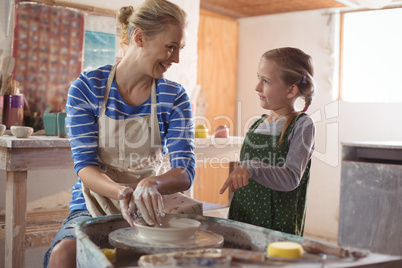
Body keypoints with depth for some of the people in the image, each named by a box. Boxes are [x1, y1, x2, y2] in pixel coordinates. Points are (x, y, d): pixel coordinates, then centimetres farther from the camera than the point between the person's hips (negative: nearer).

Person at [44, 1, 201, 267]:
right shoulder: (87, 88, -6)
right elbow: (85, 166, -10)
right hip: (95, 208, -1)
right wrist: (122, 192, -32)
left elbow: (185, 172, -9)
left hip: (151, 209, 2)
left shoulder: (174, 96, -2)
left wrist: (153, 184, -33)